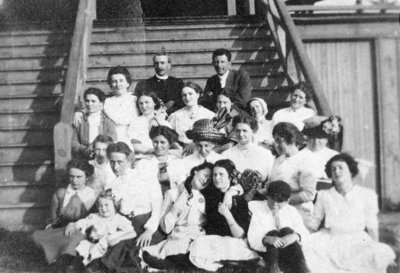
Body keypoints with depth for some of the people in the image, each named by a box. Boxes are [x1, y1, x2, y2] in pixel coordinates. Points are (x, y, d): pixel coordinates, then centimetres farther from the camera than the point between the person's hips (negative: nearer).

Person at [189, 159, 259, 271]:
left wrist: (227, 214, -20)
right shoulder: (208, 193, 5)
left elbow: (240, 236, -9)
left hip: (233, 242, -2)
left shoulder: (240, 199, 0)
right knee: (198, 245, -33)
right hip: (210, 240, 2)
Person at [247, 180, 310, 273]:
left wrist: (295, 236, -28)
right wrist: (267, 239, -36)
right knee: (272, 233, -29)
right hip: (266, 250, -1)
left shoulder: (292, 211, 5)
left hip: (289, 250, 2)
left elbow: (304, 233, -3)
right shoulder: (258, 210, -3)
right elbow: (252, 238, -13)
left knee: (287, 230, -27)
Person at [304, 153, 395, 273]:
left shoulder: (367, 195, 9)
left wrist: (376, 248, -6)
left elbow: (372, 227, 8)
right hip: (329, 240, 1)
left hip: (357, 241, 0)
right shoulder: (324, 195, 13)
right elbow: (312, 225, 13)